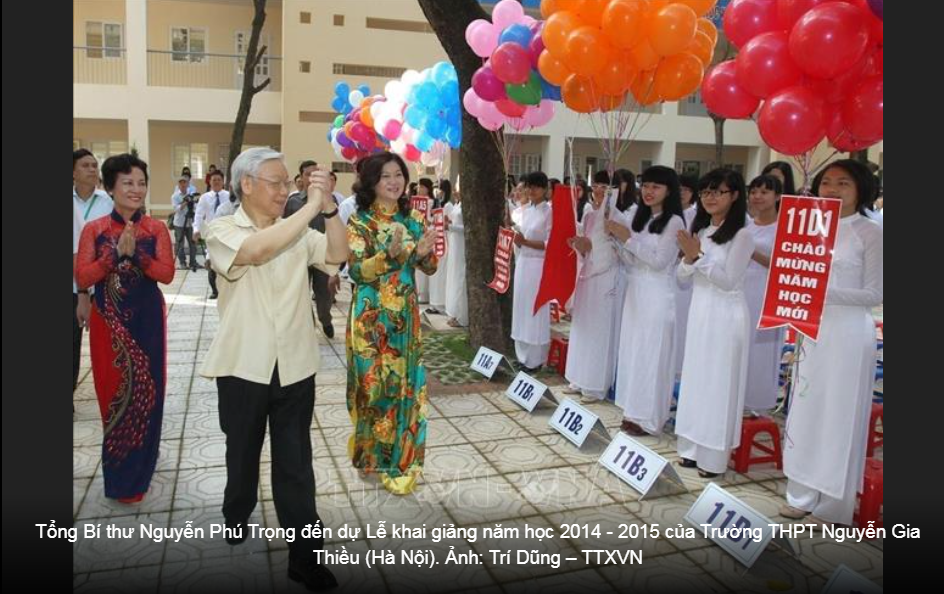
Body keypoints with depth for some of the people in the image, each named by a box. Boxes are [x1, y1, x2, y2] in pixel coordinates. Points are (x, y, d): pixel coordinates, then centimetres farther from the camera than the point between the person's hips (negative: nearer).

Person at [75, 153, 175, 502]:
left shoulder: (156, 229, 0)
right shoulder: (94, 230, 0)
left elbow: (167, 273, -9)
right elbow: (82, 278, -8)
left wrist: (136, 253, -22)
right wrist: (116, 252, -19)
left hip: (147, 320, 0)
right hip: (108, 322, 0)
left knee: (146, 390, 5)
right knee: (114, 391, 7)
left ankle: (137, 469, 25)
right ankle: (121, 473, 25)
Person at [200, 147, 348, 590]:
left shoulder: (300, 232, 5)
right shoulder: (221, 230, -6)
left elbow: (338, 254, -10)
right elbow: (257, 250, -28)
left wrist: (328, 208, -21)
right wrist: (312, 206, -26)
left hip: (294, 367, 1)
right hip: (244, 367, -1)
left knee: (295, 463, 5)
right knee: (243, 451, 20)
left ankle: (305, 557, 13)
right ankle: (236, 517, 48)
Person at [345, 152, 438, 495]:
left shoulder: (413, 220, 6)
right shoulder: (360, 222, -7)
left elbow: (429, 269, 7)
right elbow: (357, 271, -16)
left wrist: (425, 253, -16)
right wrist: (390, 253, -31)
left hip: (405, 315, 4)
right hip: (371, 317, -4)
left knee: (405, 383, 8)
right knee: (374, 384, 4)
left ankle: (399, 458, 24)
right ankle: (371, 452, 26)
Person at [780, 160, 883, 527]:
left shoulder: (870, 233, -6)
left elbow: (875, 294, -11)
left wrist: (827, 292, -21)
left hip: (848, 332, -6)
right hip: (813, 329, 6)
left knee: (839, 413, 1)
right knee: (806, 409, 10)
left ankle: (833, 505, 13)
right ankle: (803, 495, 22)